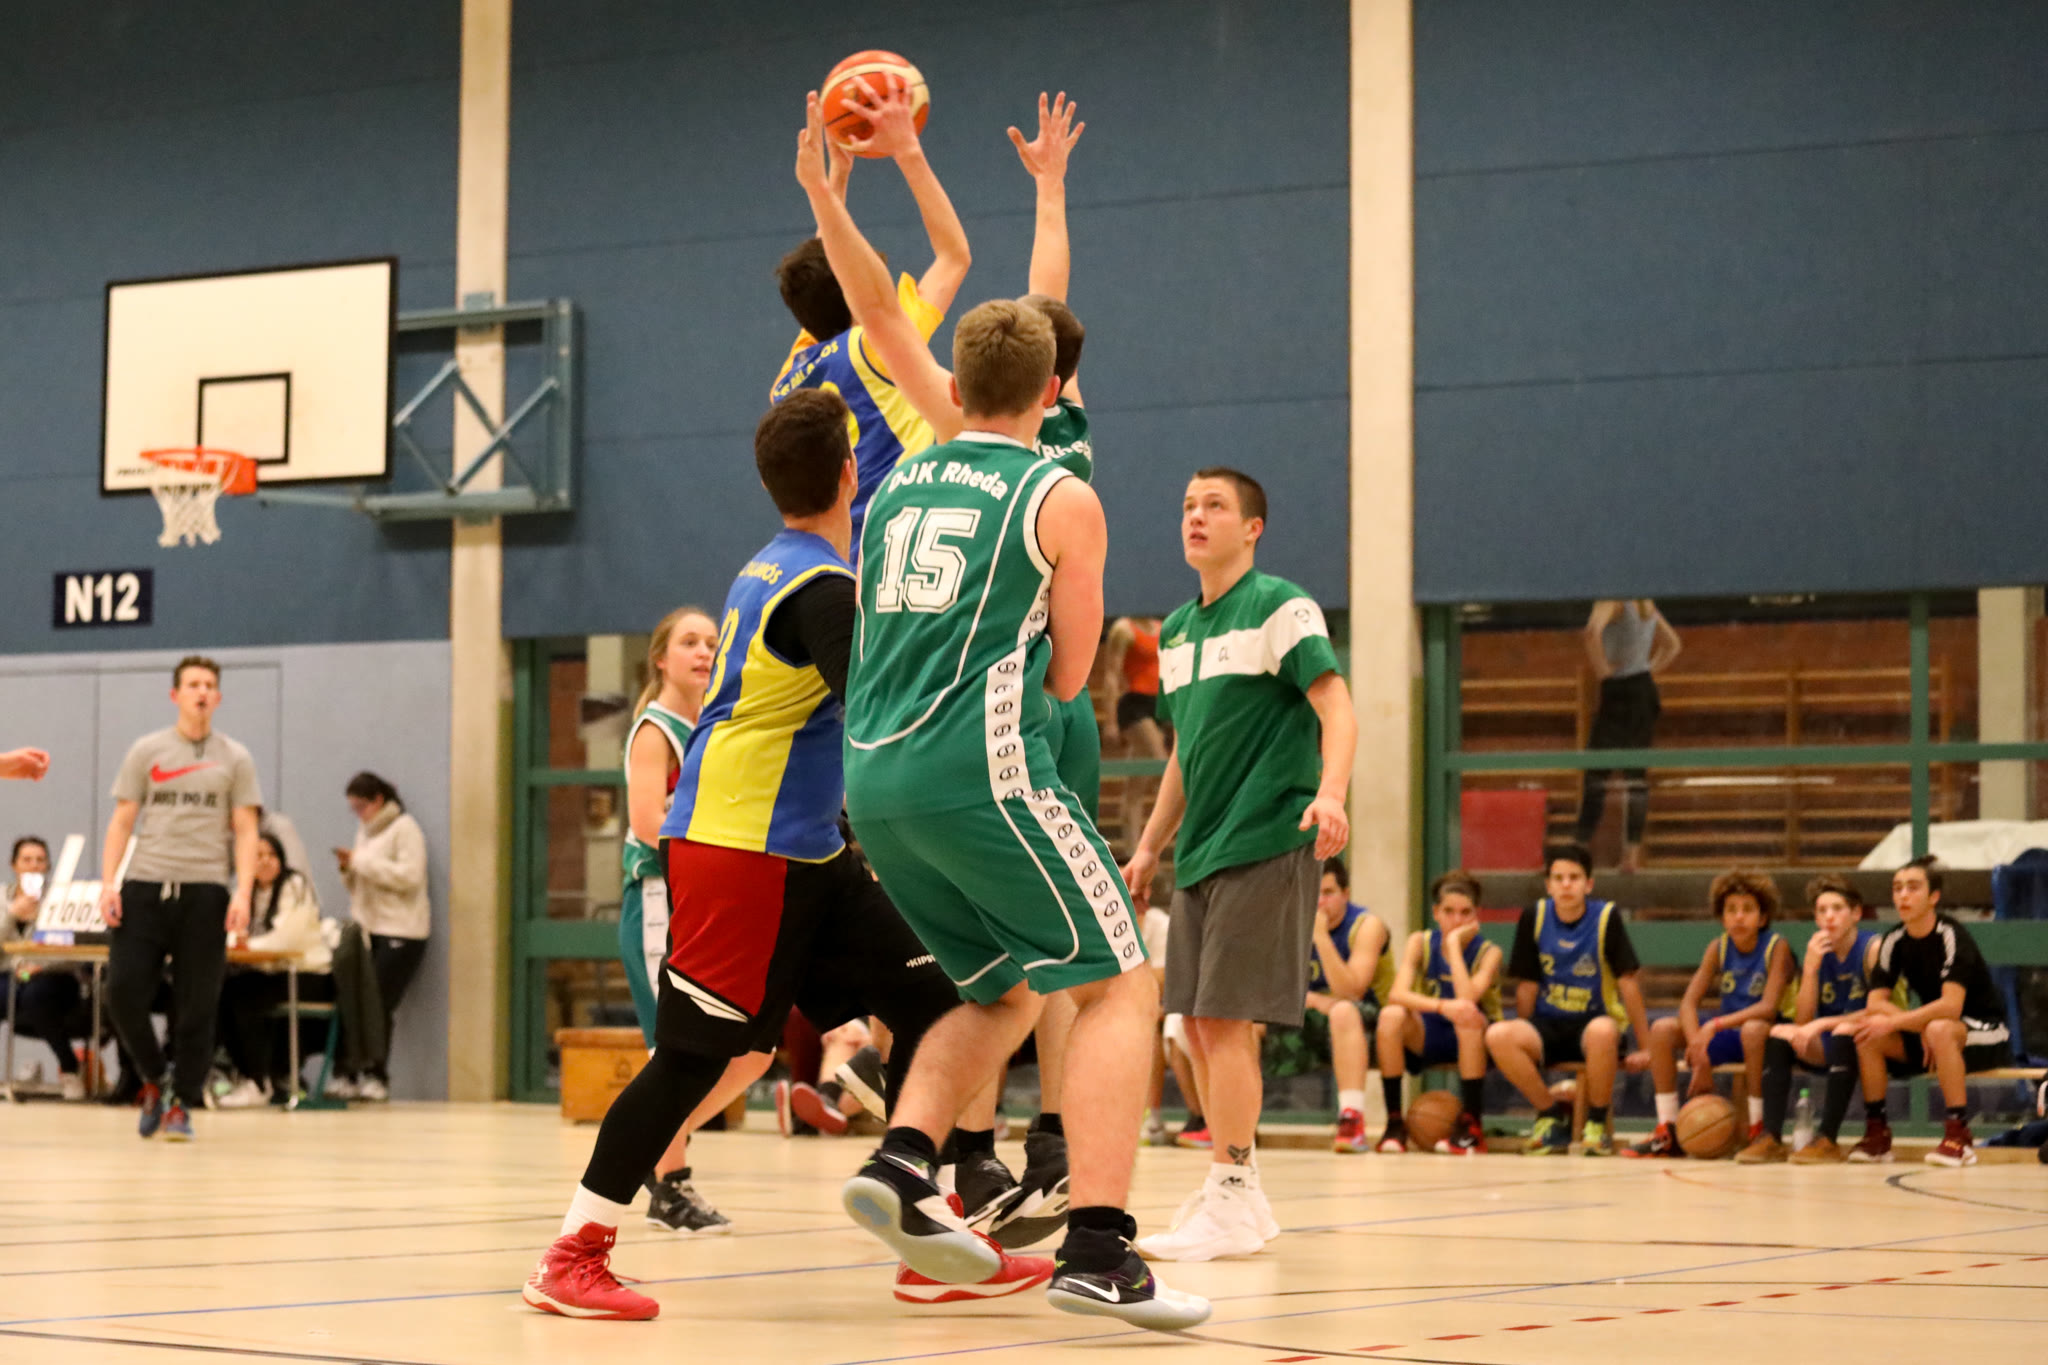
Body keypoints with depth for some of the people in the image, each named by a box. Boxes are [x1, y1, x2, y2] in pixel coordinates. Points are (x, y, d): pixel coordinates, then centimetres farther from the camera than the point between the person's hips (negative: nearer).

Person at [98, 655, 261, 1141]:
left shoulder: (234, 759, 9)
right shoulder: (146, 751, 10)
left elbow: (245, 831, 5)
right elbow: (122, 821, 8)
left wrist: (244, 893, -8)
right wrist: (108, 883, -4)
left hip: (204, 892, 0)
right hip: (144, 886, 0)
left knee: (196, 1005, -2)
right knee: (123, 990, -8)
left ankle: (181, 1105, 8)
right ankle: (154, 1077, 15)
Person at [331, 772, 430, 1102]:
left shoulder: (405, 828, -3)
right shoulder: (364, 830, 22)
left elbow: (409, 876, -16)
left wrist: (363, 863, -13)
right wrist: (349, 868, 5)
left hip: (400, 931, -7)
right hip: (366, 927, 7)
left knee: (379, 1004, -10)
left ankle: (376, 1075, -5)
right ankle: (349, 1075, -5)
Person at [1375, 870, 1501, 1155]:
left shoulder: (1488, 952, -9)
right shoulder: (1420, 943, -5)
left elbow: (1466, 999, -29)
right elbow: (1398, 994, -22)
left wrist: (1455, 943, -23)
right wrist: (1442, 1007, -39)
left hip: (1469, 1041, -2)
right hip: (1425, 1038, 2)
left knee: (1469, 1020, -36)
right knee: (1391, 1015, -29)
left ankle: (1471, 1127, -25)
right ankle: (1394, 1122, -21)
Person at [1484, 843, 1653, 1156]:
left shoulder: (1606, 917, -6)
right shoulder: (1534, 917, 0)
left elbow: (1628, 982, -6)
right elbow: (1527, 985, 6)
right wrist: (1523, 1042, 7)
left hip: (1593, 1023, -3)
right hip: (1547, 1024, 3)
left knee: (1603, 1031, -40)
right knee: (1497, 1035, -29)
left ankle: (1597, 1123, -15)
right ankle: (1552, 1115, -7)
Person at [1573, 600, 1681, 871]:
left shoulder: (1612, 599, -12)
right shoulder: (1646, 602, 13)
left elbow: (1593, 631, -31)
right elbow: (1672, 644, 25)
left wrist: (1602, 673, -19)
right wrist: (1649, 672, 15)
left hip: (1618, 689, -7)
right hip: (1646, 691, 7)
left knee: (1597, 772, -4)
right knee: (1636, 773, 6)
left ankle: (1580, 848, -8)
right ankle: (1633, 854, 2)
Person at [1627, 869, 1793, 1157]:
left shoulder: (1776, 947, -14)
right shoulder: (1718, 949, -1)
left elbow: (1768, 1007, -25)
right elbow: (1689, 1003, -9)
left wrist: (1715, 1025, -34)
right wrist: (1697, 1049, -26)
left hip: (1769, 1035, -5)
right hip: (1727, 1037, 5)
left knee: (1753, 1029, -39)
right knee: (1662, 1029, -12)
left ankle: (1758, 1129, -26)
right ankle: (1667, 1132, -9)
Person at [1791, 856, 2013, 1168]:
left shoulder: (1951, 937, -21)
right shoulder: (1894, 941, -2)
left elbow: (1951, 1007, -31)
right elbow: (1875, 1003, -4)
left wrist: (1894, 1023, -31)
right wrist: (1920, 1027, -19)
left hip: (1988, 1035, -7)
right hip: (1926, 1035, 7)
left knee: (1940, 1030, -39)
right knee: (1862, 1034, -13)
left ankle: (1959, 1138, -31)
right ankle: (1877, 1133, -6)